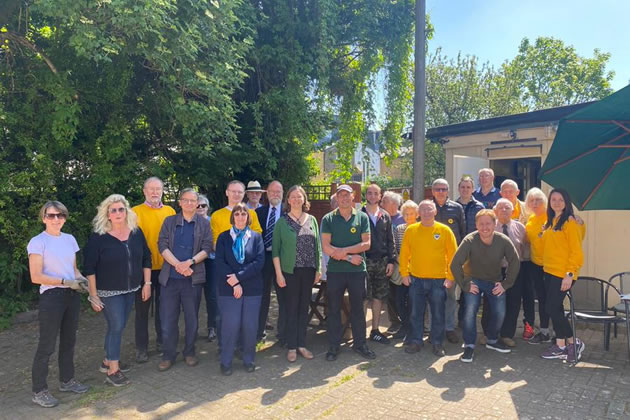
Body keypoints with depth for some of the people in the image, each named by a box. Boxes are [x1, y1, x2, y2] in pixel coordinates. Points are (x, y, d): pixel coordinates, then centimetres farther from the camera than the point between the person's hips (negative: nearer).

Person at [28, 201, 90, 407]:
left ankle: (66, 380, 32)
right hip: (51, 296, -6)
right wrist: (65, 281, -18)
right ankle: (39, 391, 16)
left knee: (69, 341, 16)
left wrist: (81, 279, -4)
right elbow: (36, 277, -14)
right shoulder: (37, 242, -10)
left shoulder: (70, 239, 7)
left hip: (72, 295, 6)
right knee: (47, 345, 1)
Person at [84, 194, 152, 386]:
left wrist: (147, 283, 5)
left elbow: (146, 258, 8)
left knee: (118, 326, 15)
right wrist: (93, 295, -12)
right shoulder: (98, 237, -13)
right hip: (109, 291, -5)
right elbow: (89, 268, -11)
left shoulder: (136, 232, 0)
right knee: (116, 326, -4)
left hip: (131, 290, 5)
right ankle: (113, 371, 9)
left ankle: (108, 361, 33)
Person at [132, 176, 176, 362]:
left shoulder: (170, 211, 6)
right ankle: (141, 348, 18)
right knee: (142, 307, 7)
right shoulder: (136, 211, -3)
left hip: (165, 266, 3)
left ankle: (162, 341, 30)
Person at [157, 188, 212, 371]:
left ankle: (189, 353, 25)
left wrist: (189, 262, -17)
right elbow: (162, 245, -1)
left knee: (192, 318, 8)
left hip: (194, 278, 0)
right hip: (170, 277, 1)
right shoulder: (169, 222, 8)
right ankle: (168, 355, 19)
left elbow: (207, 248, -2)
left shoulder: (204, 224, 6)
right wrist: (178, 264, -15)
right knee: (168, 318, 4)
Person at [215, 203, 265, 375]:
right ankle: (226, 361, 15)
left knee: (250, 325, 4)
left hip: (252, 288, 1)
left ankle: (248, 359, 21)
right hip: (228, 288, -1)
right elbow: (219, 263, -2)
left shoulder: (256, 237, 6)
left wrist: (239, 276, -13)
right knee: (230, 325, -1)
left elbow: (259, 262, -5)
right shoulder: (224, 237, 6)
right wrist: (234, 284, -12)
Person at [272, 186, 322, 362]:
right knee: (292, 308, 4)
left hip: (308, 271, 3)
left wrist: (318, 269, 4)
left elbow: (317, 246, 9)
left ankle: (302, 344, 22)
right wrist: (279, 273, -8)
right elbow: (275, 249, -3)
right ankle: (291, 346, 16)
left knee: (304, 307, 10)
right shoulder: (282, 221, -2)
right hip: (290, 271, -3)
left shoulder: (312, 220, 6)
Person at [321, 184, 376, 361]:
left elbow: (366, 244, -5)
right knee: (334, 309, 7)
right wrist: (349, 258, -11)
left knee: (357, 308, 11)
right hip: (335, 271, 0)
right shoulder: (328, 219, 0)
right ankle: (334, 346, 19)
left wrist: (344, 250, -15)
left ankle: (360, 343, 25)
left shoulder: (362, 217, 3)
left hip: (357, 270, 1)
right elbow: (326, 247, -7)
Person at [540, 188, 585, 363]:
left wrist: (570, 274, -17)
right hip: (549, 272, 8)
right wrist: (545, 266, 9)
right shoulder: (549, 223, 12)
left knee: (552, 309, -7)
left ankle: (573, 342, 11)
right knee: (555, 309, 11)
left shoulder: (570, 223, -10)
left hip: (563, 274, -8)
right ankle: (560, 346, 21)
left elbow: (576, 251, -14)